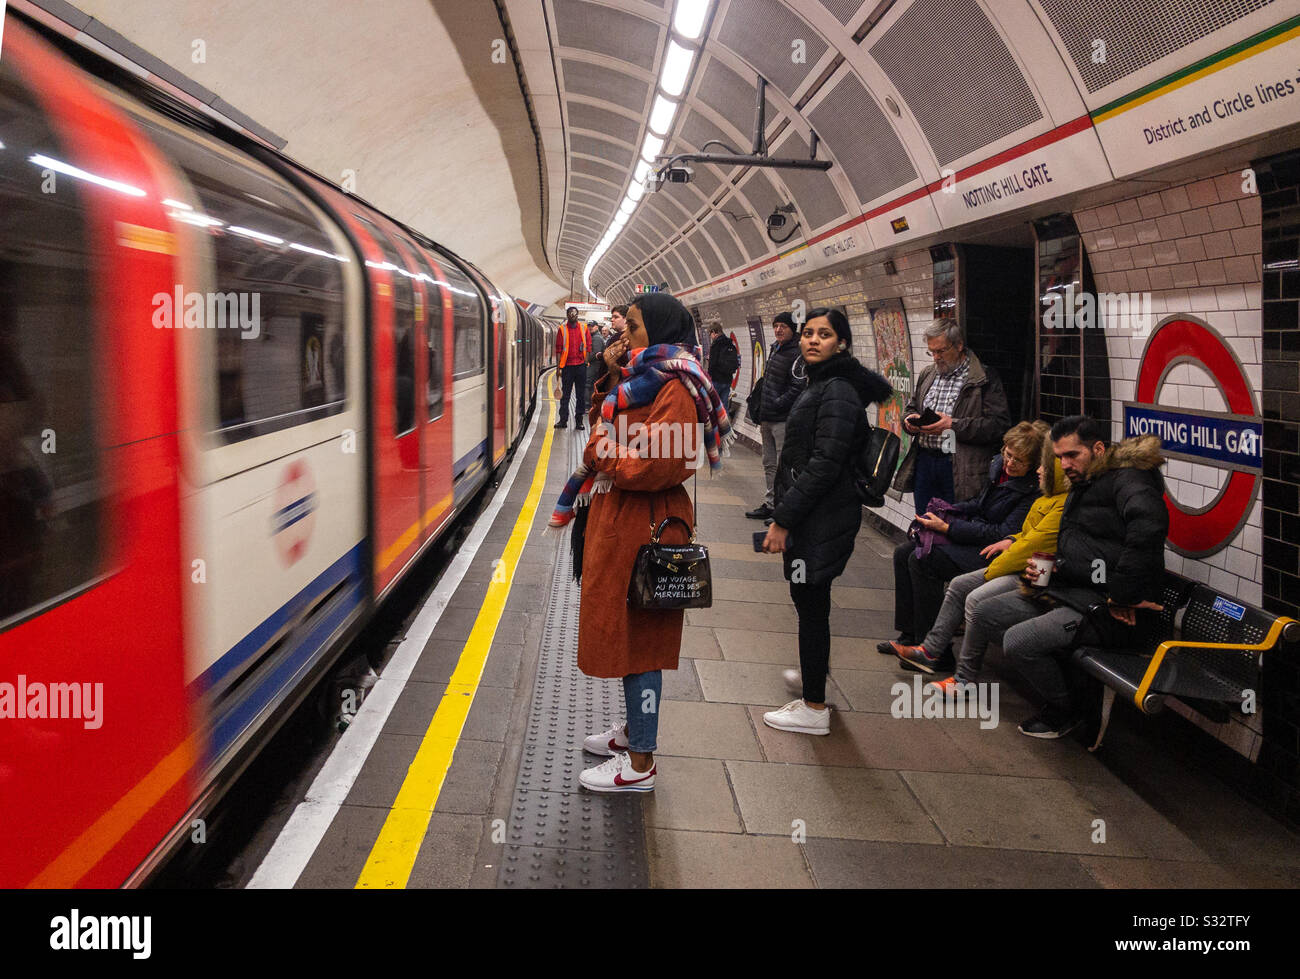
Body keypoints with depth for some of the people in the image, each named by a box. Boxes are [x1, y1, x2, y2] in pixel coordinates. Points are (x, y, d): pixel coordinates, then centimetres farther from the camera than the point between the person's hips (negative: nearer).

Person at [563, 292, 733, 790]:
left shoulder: (676, 389, -18)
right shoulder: (642, 377, 14)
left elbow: (652, 468, -25)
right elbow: (605, 426, 17)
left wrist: (600, 450, -10)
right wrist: (610, 378, 5)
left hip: (642, 525, -10)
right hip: (617, 519, 10)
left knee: (637, 637, -2)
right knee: (624, 632, 19)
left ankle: (640, 764, 8)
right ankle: (634, 730, 35)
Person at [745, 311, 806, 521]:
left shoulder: (797, 354, -12)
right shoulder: (774, 349, 16)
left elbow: (798, 389, -17)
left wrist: (776, 405, -19)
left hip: (784, 419, -9)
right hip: (767, 418, 9)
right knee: (769, 464, 15)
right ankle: (770, 504, 23)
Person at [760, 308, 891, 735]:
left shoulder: (837, 391, -17)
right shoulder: (821, 384, 15)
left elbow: (825, 464, -24)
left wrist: (782, 519, -23)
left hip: (821, 519, -10)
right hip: (811, 516, 10)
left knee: (811, 604, -3)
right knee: (810, 602, 22)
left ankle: (814, 708, 5)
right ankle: (813, 671, 39)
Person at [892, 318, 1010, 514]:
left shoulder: (985, 378, -6)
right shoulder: (927, 375, 15)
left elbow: (999, 424, -14)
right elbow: (911, 408, 26)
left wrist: (954, 425, -21)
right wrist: (911, 420, 0)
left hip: (961, 468, -6)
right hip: (923, 462, 6)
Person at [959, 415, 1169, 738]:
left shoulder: (1127, 480, -12)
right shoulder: (1081, 488, 21)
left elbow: (1149, 523, -35)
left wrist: (1122, 593, -33)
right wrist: (1045, 569, 9)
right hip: (1064, 591, 10)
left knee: (1018, 640, -24)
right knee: (981, 615, 4)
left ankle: (1064, 711, -2)